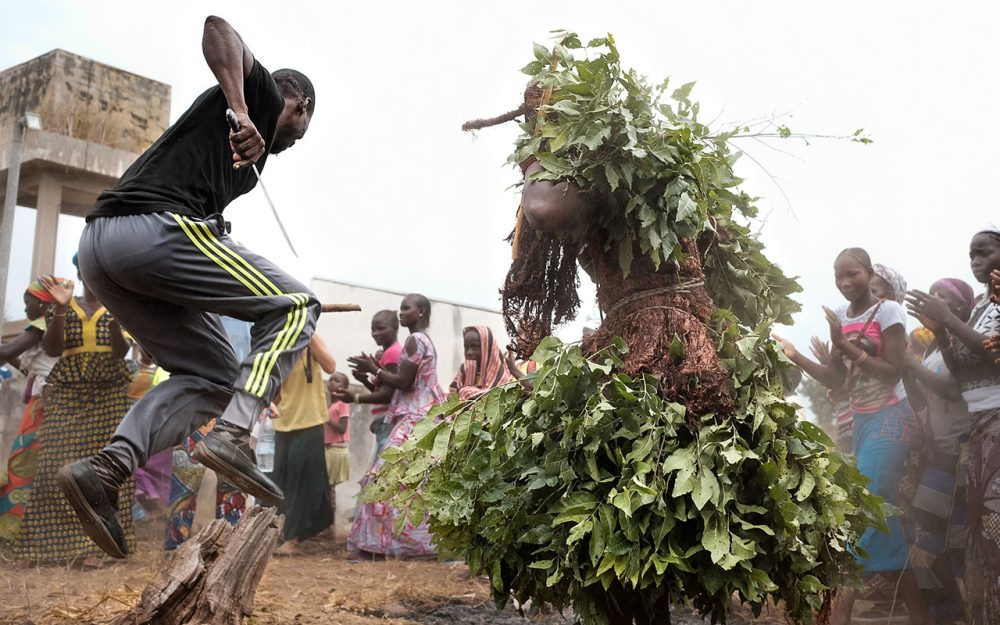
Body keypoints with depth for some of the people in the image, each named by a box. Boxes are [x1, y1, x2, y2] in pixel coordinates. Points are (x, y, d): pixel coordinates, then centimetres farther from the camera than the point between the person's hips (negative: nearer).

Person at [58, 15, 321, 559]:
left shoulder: (251, 149, 33)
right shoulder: (263, 94, 11)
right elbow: (217, 27, -7)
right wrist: (240, 114, -19)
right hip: (155, 228, -9)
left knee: (212, 376, 13)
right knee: (296, 306, 0)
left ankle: (104, 469, -5)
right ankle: (232, 434, -15)